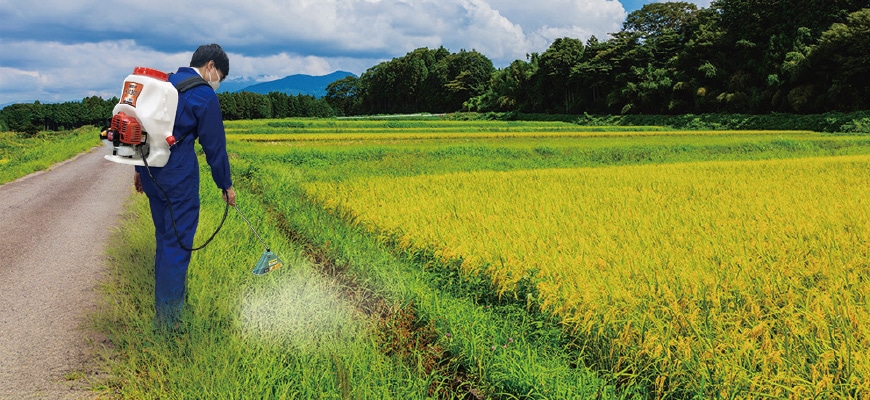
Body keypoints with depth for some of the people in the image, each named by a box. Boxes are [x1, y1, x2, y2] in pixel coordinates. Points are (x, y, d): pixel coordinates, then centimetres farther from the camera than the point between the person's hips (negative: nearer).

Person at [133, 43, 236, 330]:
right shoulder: (204, 96, -10)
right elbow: (215, 146, -7)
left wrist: (140, 169, 23)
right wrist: (226, 185, 4)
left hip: (151, 173, 8)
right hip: (178, 176, -8)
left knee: (164, 236, 20)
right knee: (177, 242, 0)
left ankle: (165, 294, 33)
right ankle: (168, 318, 7)